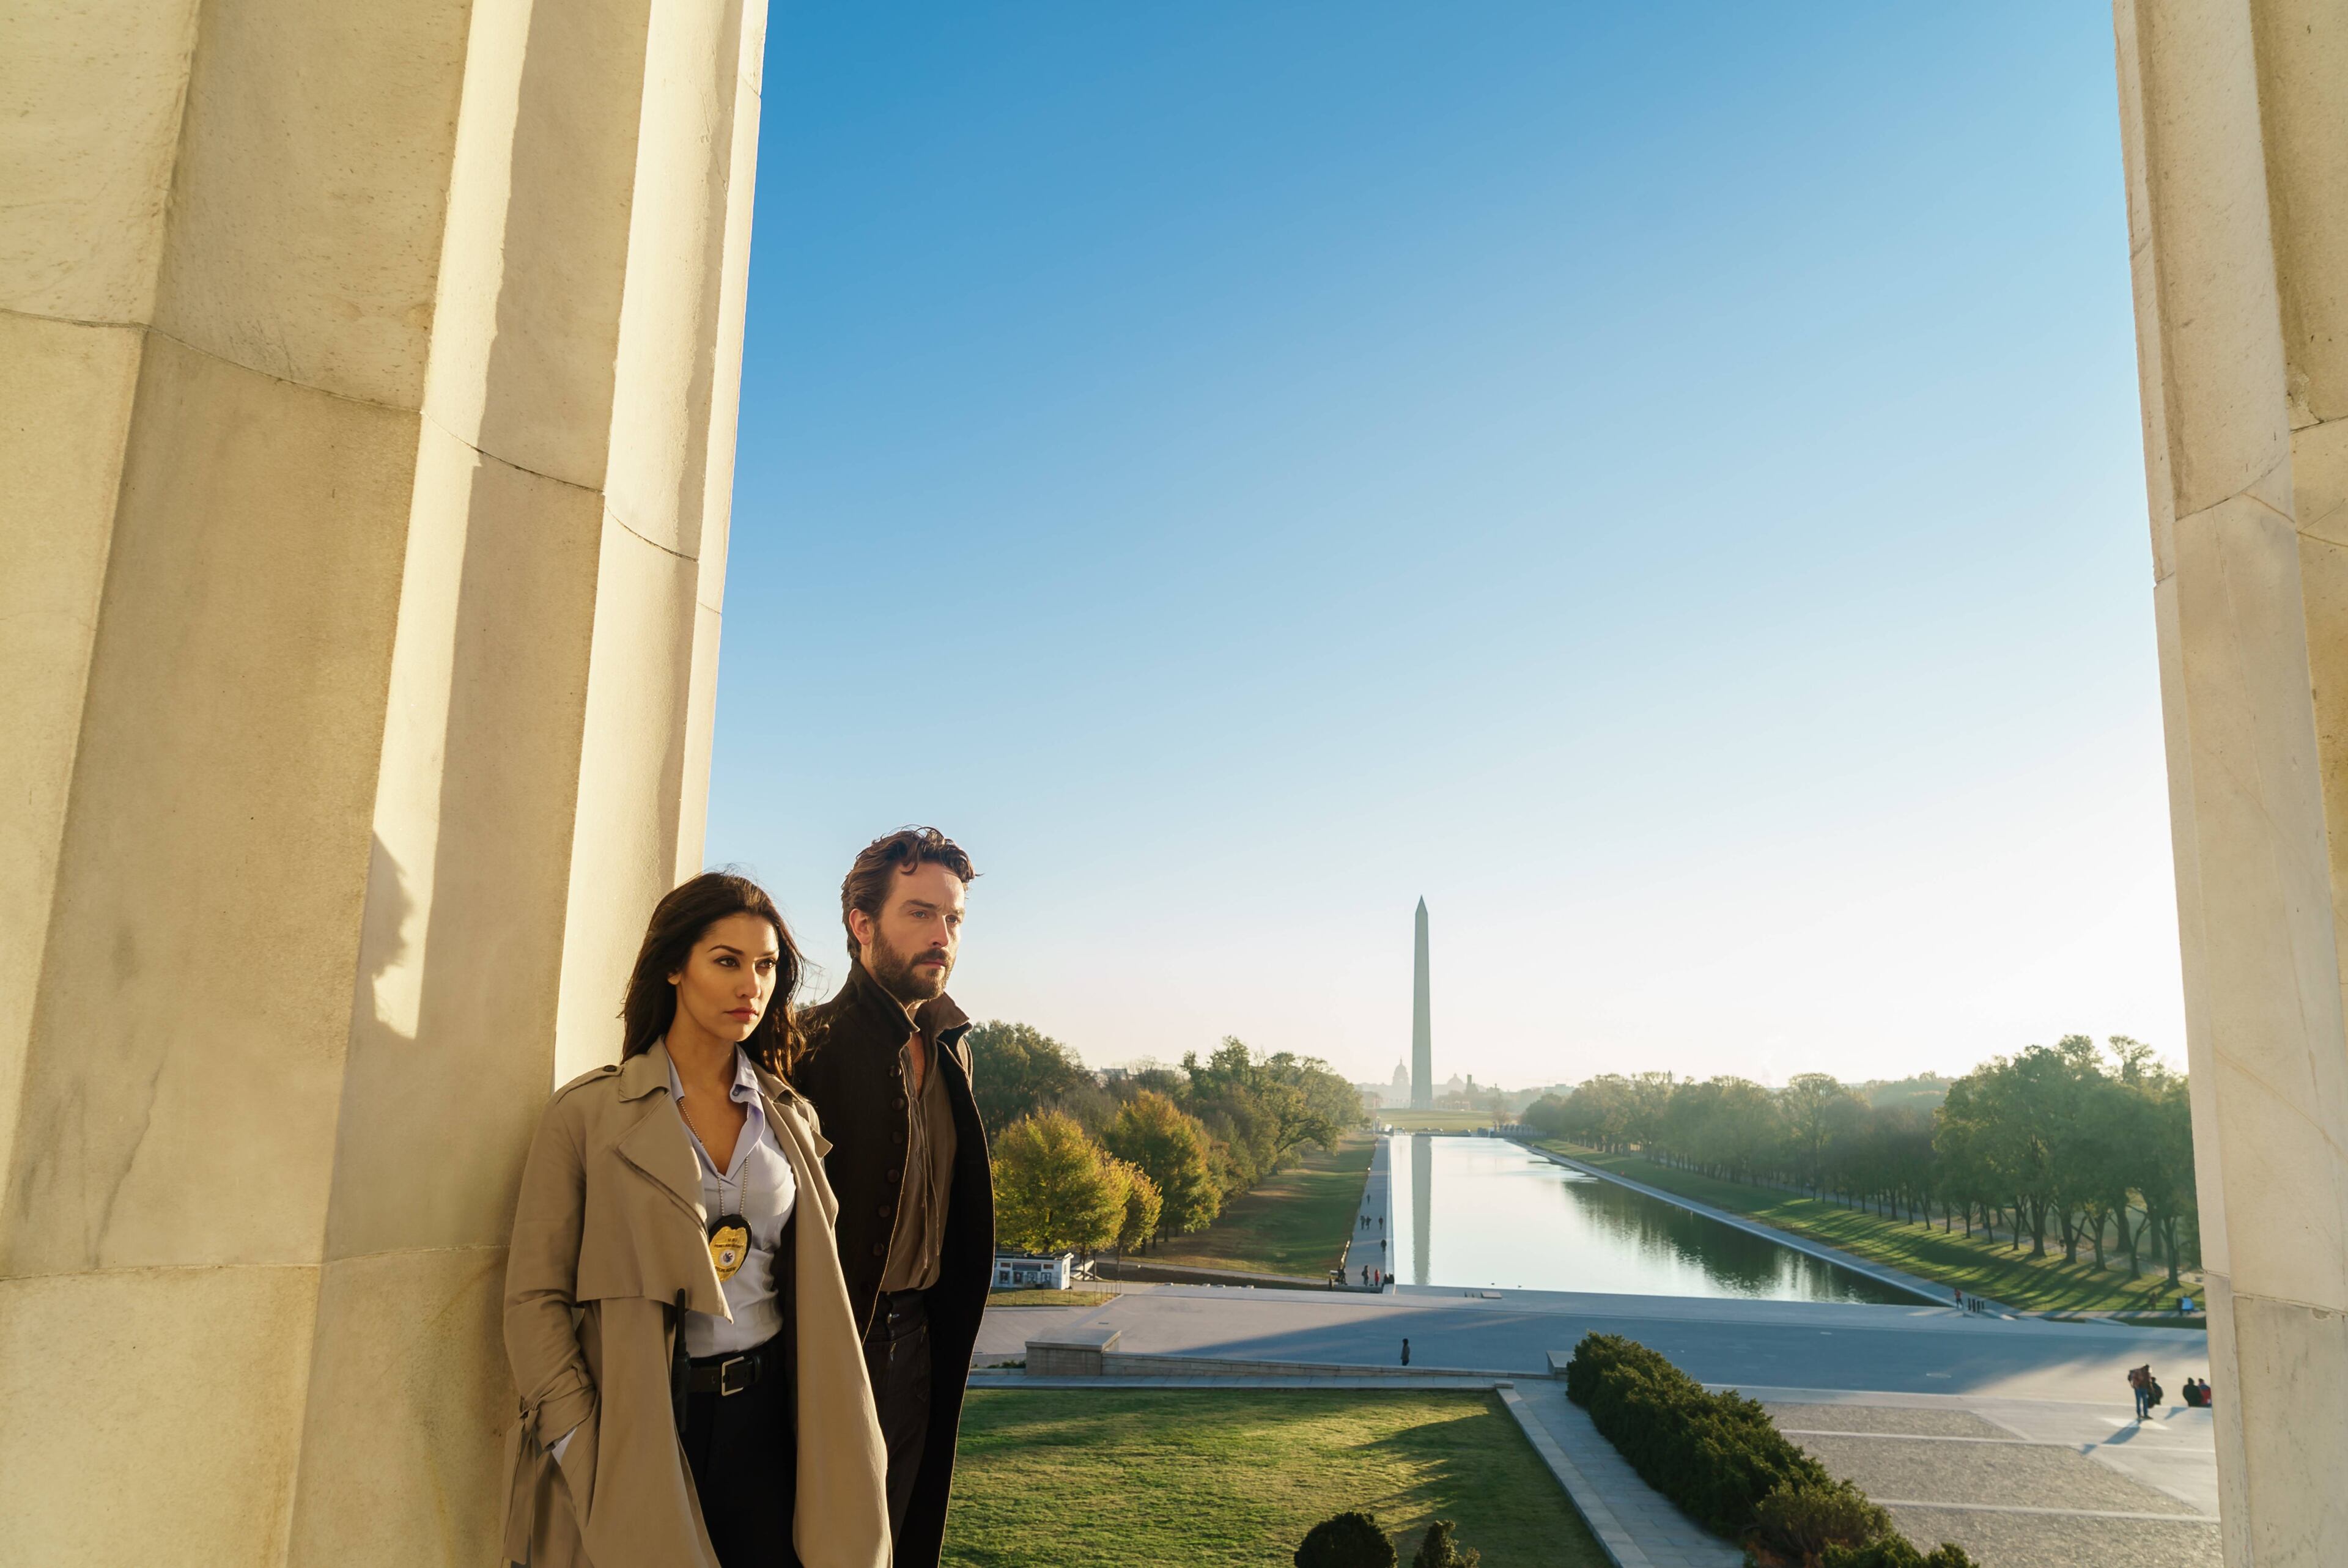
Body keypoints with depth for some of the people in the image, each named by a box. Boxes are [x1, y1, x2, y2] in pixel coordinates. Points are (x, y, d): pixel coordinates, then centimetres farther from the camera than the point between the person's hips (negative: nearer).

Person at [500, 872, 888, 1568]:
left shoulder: (793, 1119, 8)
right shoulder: (586, 1112, -3)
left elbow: (814, 1287, 11)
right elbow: (535, 1299, -5)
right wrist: (583, 1452, -13)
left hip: (766, 1418, 3)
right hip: (637, 1428, -3)